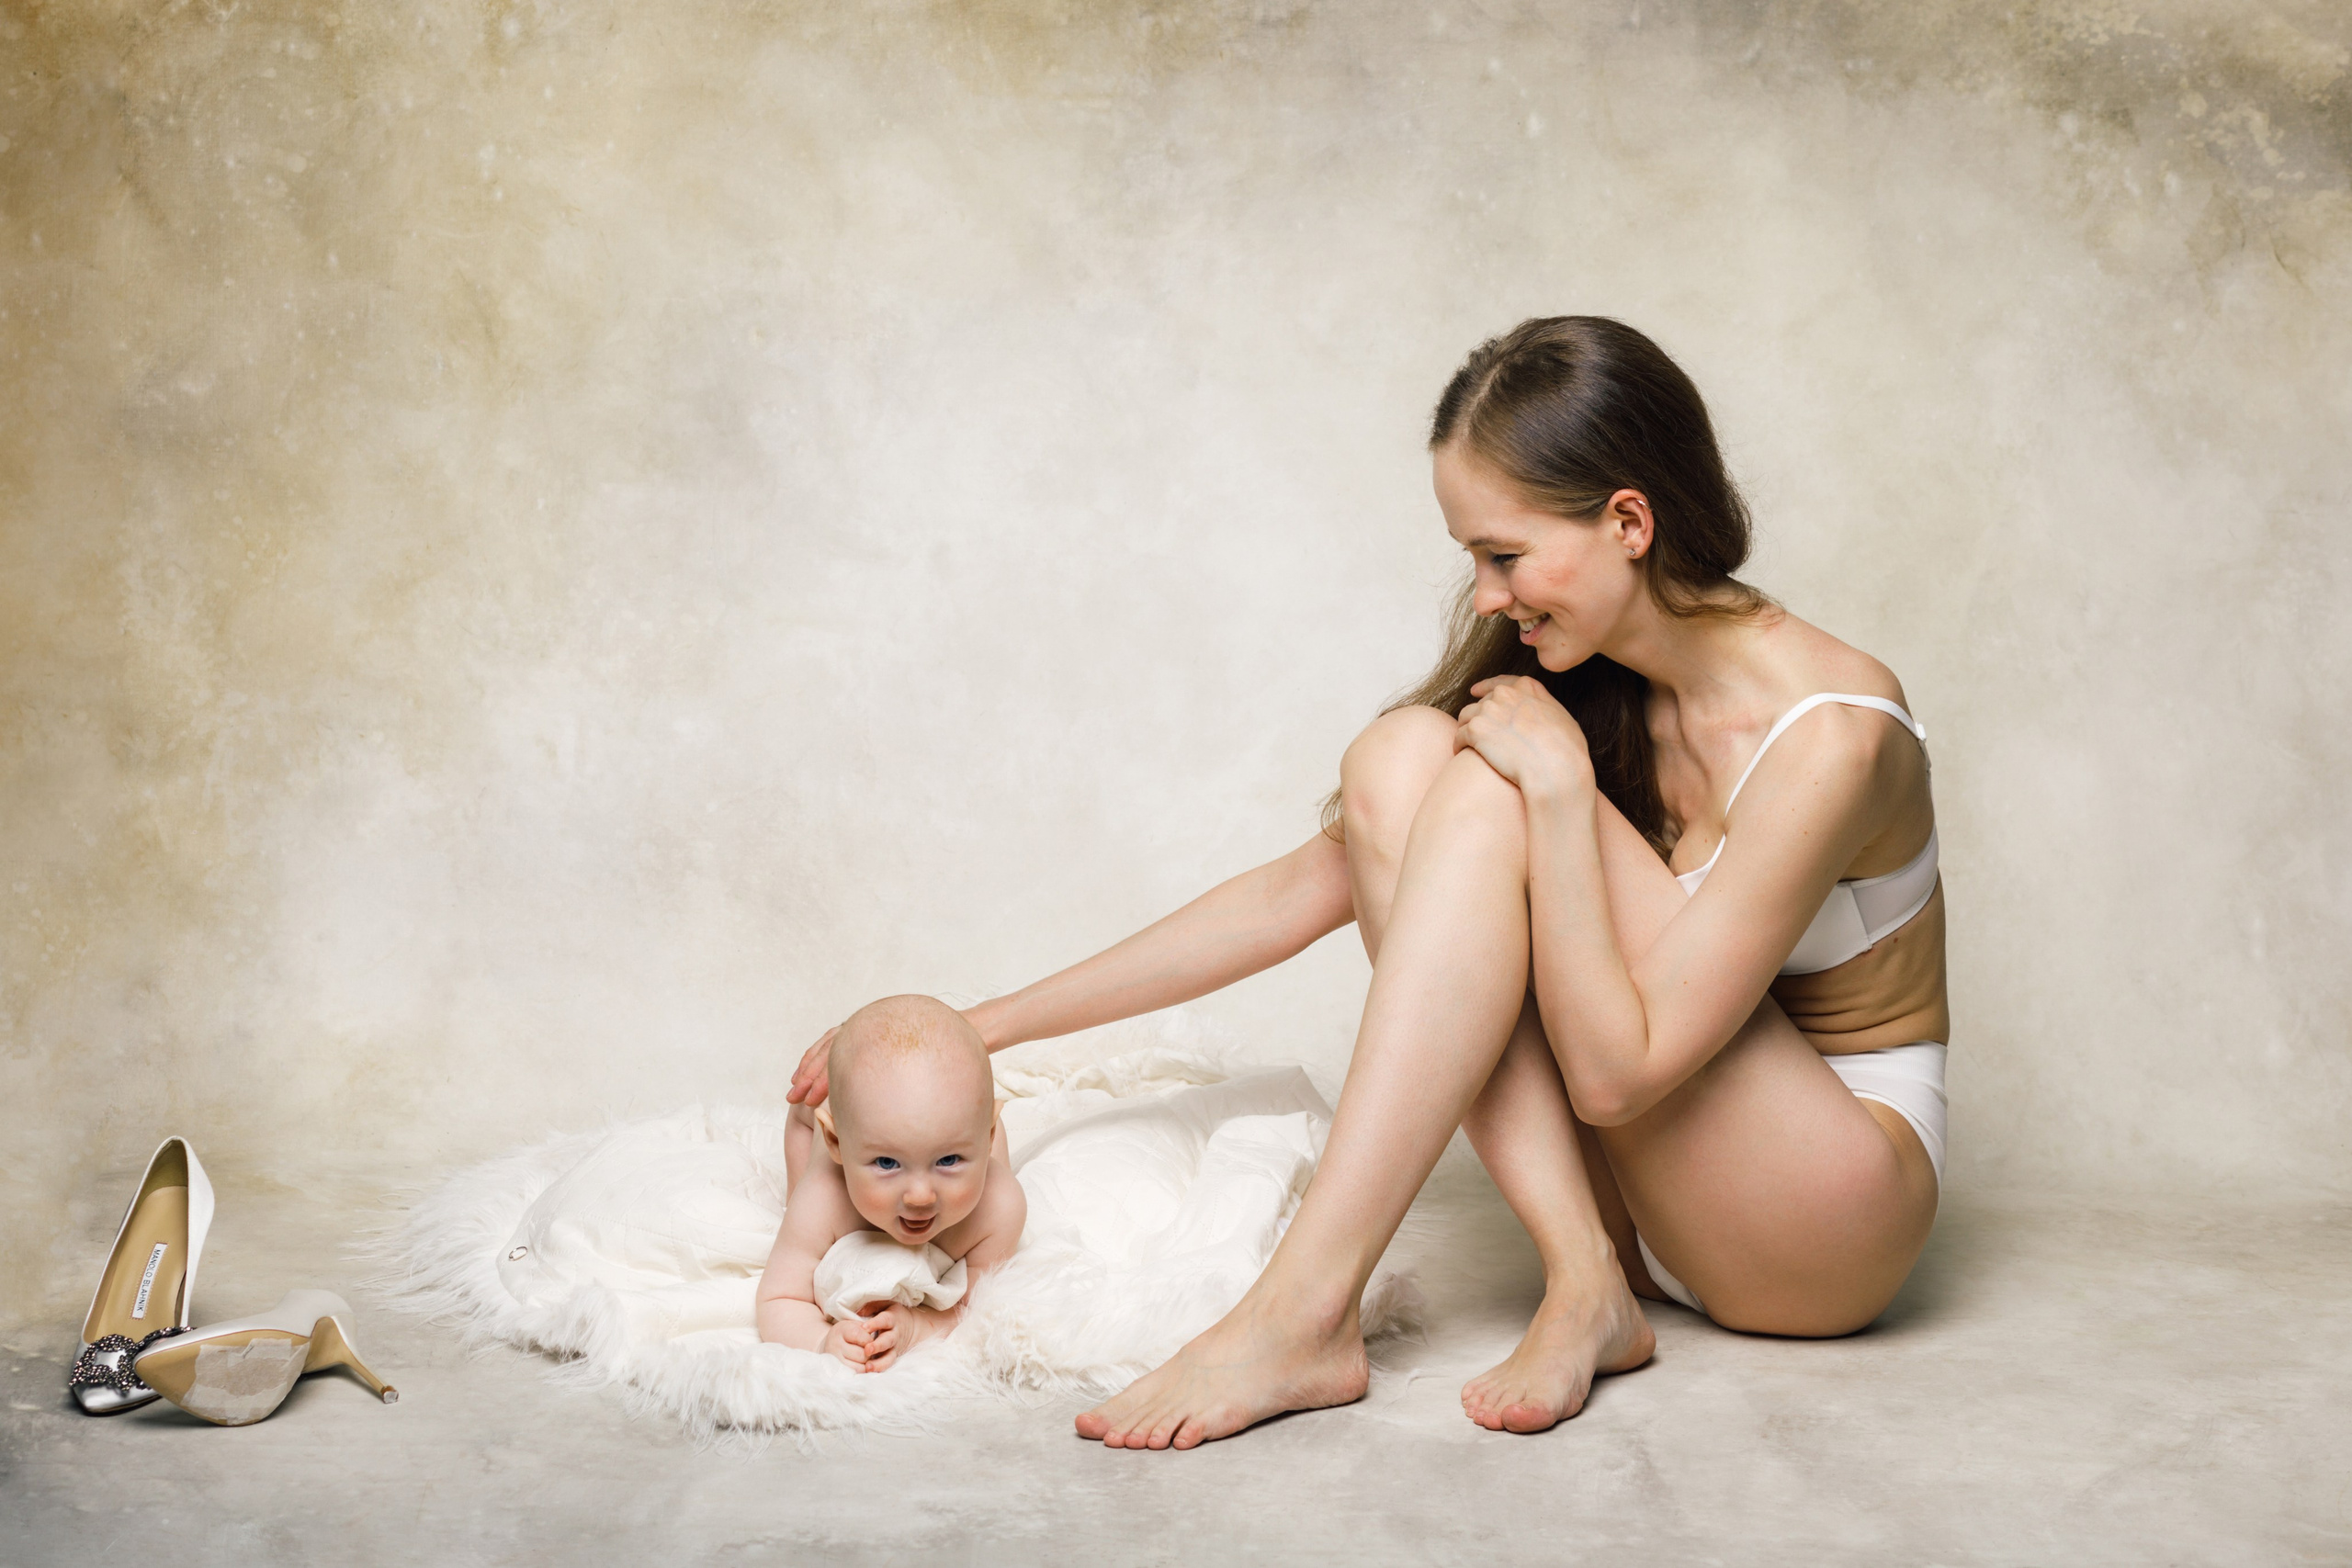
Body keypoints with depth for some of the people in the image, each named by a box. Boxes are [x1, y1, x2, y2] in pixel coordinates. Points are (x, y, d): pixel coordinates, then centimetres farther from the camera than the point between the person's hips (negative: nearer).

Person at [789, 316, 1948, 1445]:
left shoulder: (1825, 734, -22)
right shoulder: (1571, 683, -1)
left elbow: (1617, 1069, -23)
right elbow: (1300, 893, -1)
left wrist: (1558, 783, -25)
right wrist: (985, 1027, -3)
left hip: (1837, 1212, -6)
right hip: (1660, 1198, 6)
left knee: (1487, 799, -25)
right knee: (1402, 756, -16)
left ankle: (1303, 1317, -28)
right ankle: (1583, 1285, -17)